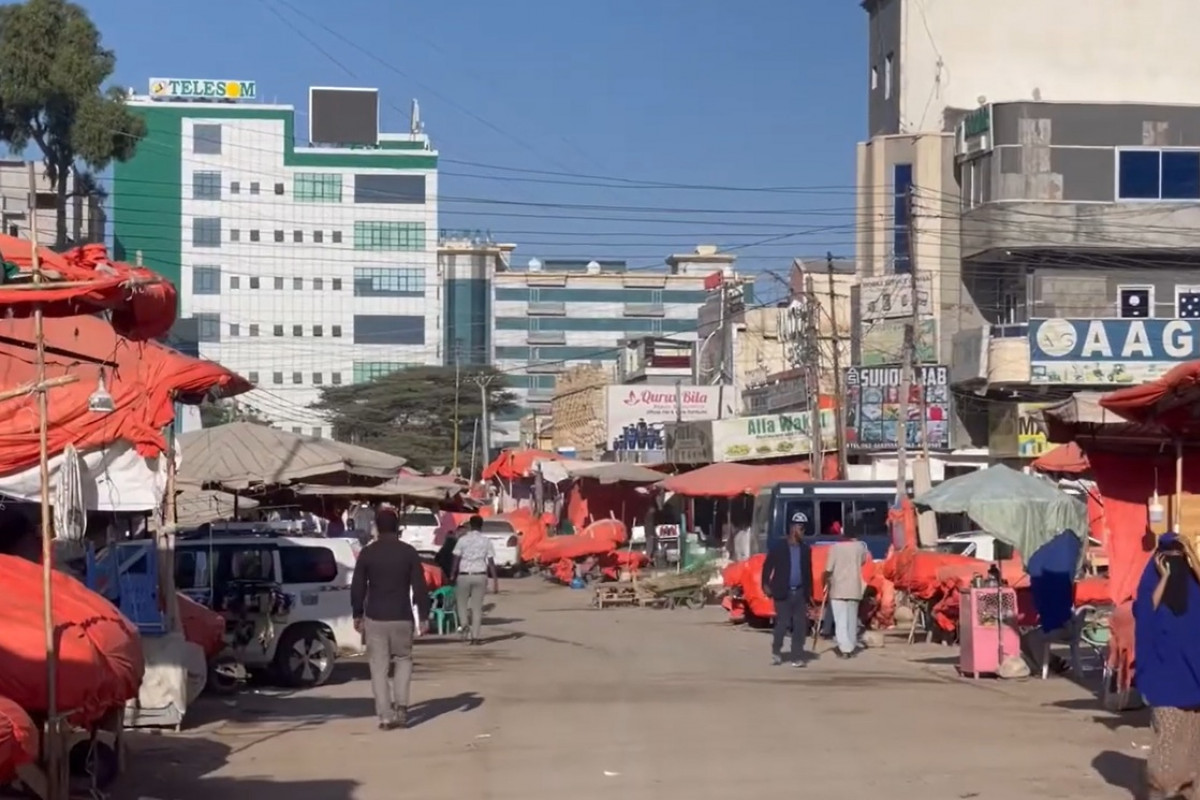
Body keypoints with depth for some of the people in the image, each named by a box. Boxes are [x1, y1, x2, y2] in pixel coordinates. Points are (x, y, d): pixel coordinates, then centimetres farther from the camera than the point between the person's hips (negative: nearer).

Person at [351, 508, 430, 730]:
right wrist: (423, 616, 5)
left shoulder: (367, 553, -2)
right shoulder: (409, 552, -2)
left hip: (375, 618, 0)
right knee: (403, 659, 19)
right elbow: (419, 587, -2)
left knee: (379, 666, 4)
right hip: (402, 617, 0)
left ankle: (385, 715, -1)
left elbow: (357, 587, 2)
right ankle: (401, 704, 5)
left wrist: (357, 614, 14)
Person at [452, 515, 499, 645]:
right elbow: (491, 563, -2)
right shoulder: (486, 541, 1)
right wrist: (496, 582, 0)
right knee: (477, 606, 8)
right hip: (480, 576, 1)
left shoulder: (463, 540, -2)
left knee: (461, 602, 16)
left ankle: (464, 624, -10)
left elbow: (456, 560, -5)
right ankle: (475, 636, 5)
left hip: (464, 576, -1)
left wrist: (453, 576, 2)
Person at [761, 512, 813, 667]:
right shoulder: (778, 547, -2)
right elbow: (767, 567, -3)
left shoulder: (805, 549, 10)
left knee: (800, 626, -1)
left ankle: (797, 657, 3)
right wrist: (766, 585, -14)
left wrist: (808, 593, 8)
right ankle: (776, 652, 18)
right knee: (782, 624, -2)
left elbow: (808, 572, 12)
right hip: (783, 593, -4)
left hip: (799, 593, 4)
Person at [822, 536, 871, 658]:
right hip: (854, 589, 4)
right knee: (852, 619, 16)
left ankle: (844, 648, -9)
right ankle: (852, 646, 23)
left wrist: (826, 583, 4)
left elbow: (828, 569, -12)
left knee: (841, 620, -2)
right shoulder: (859, 546, -2)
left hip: (838, 589, -4)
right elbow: (865, 560, 19)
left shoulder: (835, 547, -12)